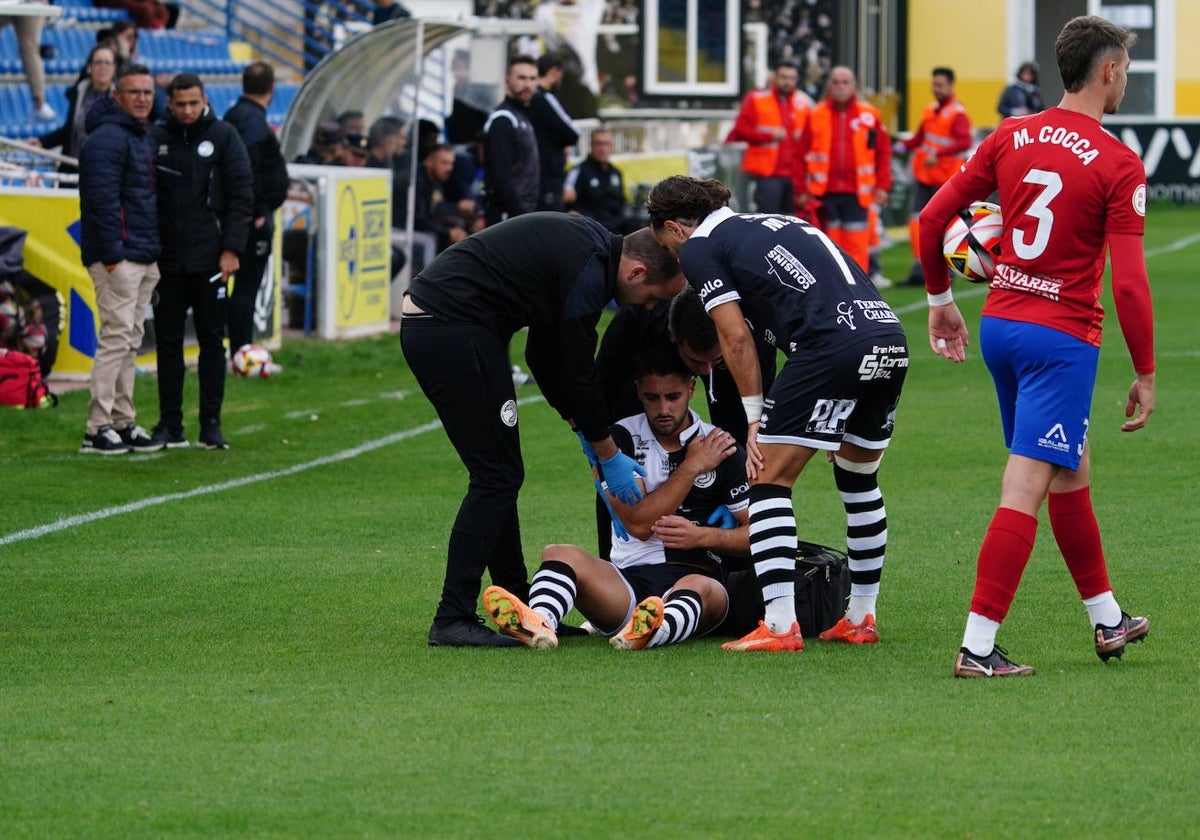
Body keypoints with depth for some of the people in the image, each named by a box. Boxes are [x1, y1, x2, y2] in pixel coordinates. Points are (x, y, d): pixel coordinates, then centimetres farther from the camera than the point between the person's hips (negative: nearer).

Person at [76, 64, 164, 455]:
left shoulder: (145, 137, 18)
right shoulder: (107, 138, -13)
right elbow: (103, 200, -19)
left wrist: (156, 250, 17)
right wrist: (112, 254, -22)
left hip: (145, 257, 10)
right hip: (118, 257, -10)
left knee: (131, 341, 11)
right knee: (117, 336, -11)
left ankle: (123, 422, 16)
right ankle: (98, 428, -11)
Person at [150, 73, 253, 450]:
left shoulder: (223, 136, 1)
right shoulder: (157, 139, 5)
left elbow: (242, 195, -1)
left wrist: (232, 249, -8)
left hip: (210, 261, -2)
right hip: (167, 260, 2)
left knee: (212, 341, 3)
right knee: (168, 341, 3)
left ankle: (211, 424, 6)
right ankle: (170, 425, 8)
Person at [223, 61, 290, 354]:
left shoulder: (237, 115, 15)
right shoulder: (253, 119, -16)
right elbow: (246, 165, -26)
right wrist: (257, 212, -22)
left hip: (254, 217, 10)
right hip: (255, 219, -10)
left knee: (246, 285, 14)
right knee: (247, 285, -6)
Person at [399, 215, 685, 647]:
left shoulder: (586, 243, 16)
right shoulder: (588, 271, -15)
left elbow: (546, 356, 23)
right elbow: (577, 373, -9)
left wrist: (584, 429, 21)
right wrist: (609, 455, 2)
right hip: (454, 331, -11)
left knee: (499, 473, 15)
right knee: (497, 476, -6)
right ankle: (453, 619, -7)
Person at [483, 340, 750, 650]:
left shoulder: (724, 450, 7)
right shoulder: (623, 438, 7)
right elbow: (638, 524, -5)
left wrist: (703, 535, -11)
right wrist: (691, 467, -4)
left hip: (697, 575, -1)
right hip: (628, 576, 1)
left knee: (704, 589, -37)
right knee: (560, 554, -27)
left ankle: (653, 630, -74)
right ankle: (539, 622, -62)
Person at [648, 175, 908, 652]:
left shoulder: (700, 247, 9)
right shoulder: (775, 223, 31)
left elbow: (736, 337, 2)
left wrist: (755, 420, 8)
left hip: (832, 346, -8)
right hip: (891, 340, 8)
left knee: (770, 480, 0)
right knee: (859, 481, 23)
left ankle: (780, 626, -8)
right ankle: (860, 619, 27)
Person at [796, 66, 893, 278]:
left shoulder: (869, 115, 5)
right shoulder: (816, 115, 5)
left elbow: (884, 151, 7)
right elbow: (803, 154, 5)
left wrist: (882, 186, 1)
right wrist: (803, 190, 1)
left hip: (857, 193, 0)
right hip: (825, 192, 0)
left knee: (857, 245, -3)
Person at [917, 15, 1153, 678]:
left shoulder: (1010, 138, 4)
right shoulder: (1119, 166, -12)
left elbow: (932, 218, 6)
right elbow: (1128, 283, -15)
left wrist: (940, 299, 20)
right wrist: (1145, 375, -6)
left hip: (1001, 323, 7)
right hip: (1063, 337, -7)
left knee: (1071, 474, 22)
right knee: (1025, 491, -8)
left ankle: (1107, 621, 35)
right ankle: (977, 647, -13)